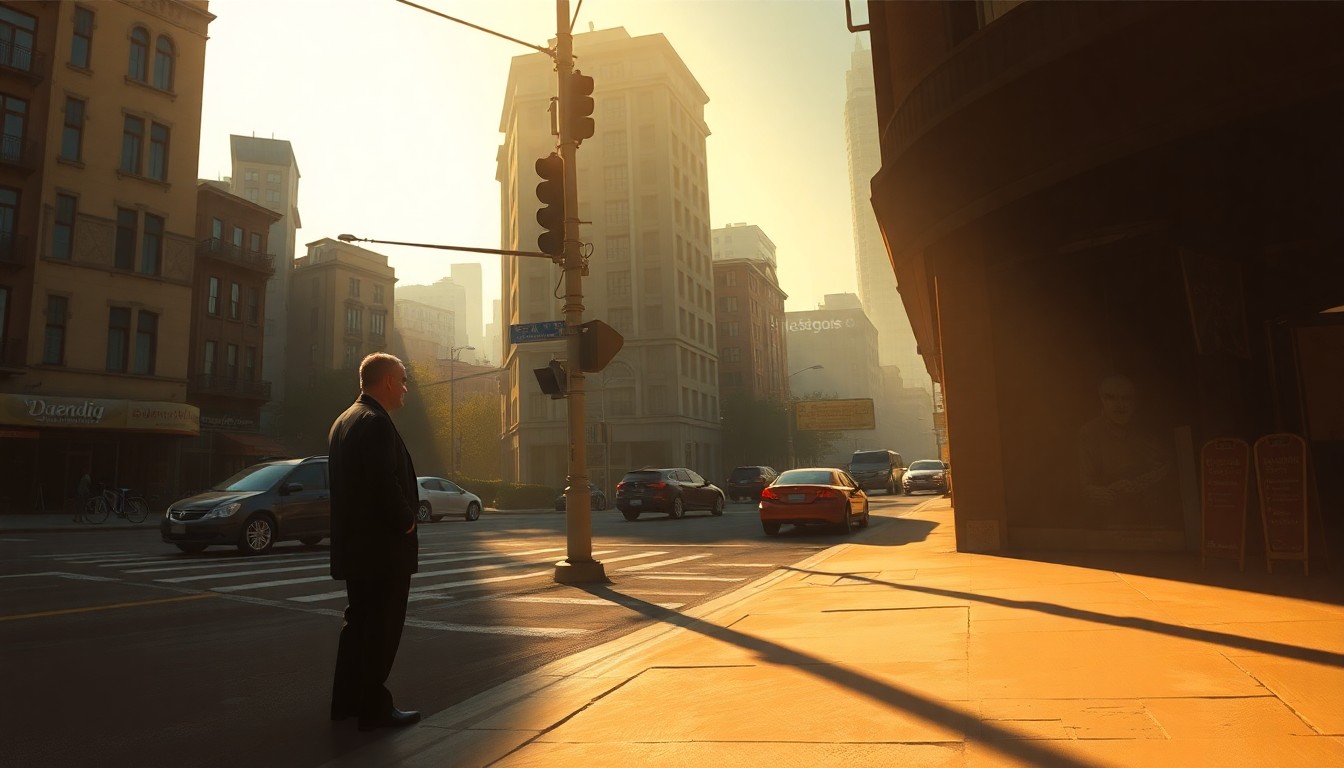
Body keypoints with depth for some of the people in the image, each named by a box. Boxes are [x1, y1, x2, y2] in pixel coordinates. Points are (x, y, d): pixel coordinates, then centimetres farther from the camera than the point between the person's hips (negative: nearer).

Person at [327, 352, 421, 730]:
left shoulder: (344, 420, 14)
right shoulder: (376, 422, -18)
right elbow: (386, 485, -26)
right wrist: (407, 524, -12)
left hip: (354, 544, 10)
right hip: (384, 547, -10)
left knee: (359, 621, 18)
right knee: (383, 627, 0)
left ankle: (347, 700, 27)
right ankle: (375, 707, 8)